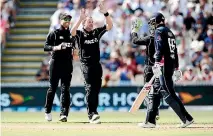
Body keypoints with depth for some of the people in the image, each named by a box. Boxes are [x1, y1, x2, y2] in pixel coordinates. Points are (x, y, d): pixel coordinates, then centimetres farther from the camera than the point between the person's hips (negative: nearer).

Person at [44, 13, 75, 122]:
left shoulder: (72, 34, 14)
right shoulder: (54, 33, 1)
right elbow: (46, 47, -5)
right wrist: (56, 47, -22)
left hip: (68, 64, 3)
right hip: (56, 63, -3)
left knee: (65, 89, -3)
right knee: (52, 88, 2)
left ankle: (64, 114, -7)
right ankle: (47, 111, 17)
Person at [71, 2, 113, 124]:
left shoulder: (97, 32, 10)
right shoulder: (80, 34, -2)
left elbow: (110, 26, 0)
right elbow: (72, 32, -24)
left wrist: (105, 13, -15)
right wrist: (80, 18, -34)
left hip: (97, 64, 5)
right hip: (86, 64, -5)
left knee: (97, 88, 7)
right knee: (90, 88, -12)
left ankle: (93, 113, 16)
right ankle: (92, 114, -17)